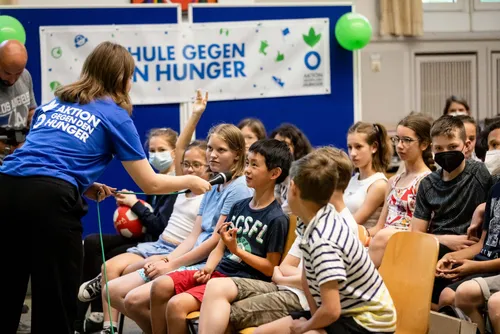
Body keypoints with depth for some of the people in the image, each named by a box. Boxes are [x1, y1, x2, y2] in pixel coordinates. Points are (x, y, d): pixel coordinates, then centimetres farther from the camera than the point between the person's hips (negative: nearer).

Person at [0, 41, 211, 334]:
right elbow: (151, 184, 14)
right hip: (50, 200, -5)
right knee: (56, 306, 5)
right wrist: (190, 181, 31)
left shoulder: (52, 104, 27)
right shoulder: (115, 116, 12)